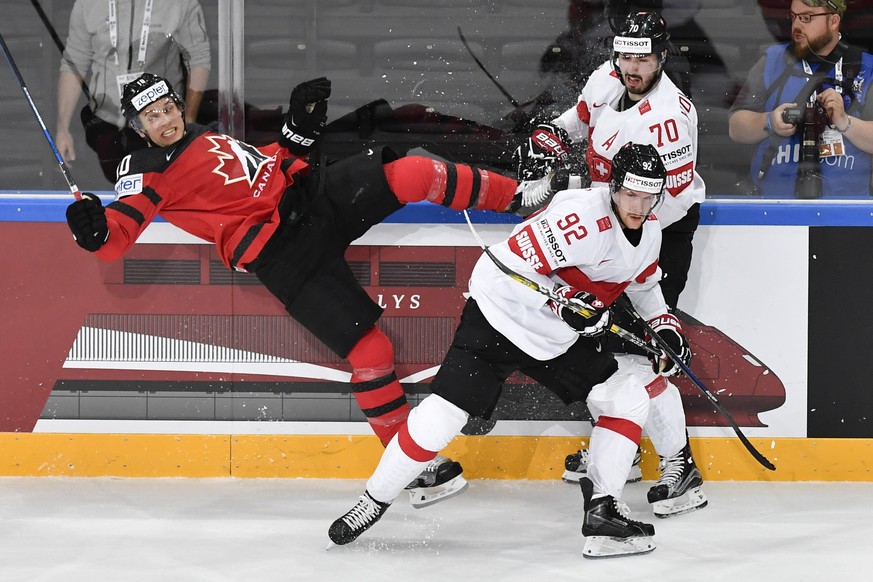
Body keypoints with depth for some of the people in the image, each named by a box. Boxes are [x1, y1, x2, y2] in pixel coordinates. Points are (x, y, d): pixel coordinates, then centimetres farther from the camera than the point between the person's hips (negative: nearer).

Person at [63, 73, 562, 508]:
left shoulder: (211, 140, 22)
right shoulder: (146, 171, 1)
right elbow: (118, 235, -12)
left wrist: (300, 124, 11)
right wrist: (93, 229, -34)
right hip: (286, 259, -6)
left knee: (412, 174, -15)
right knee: (368, 349, -13)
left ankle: (516, 196, 6)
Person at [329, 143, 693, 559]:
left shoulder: (649, 230, 2)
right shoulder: (584, 216, -27)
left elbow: (643, 282, 23)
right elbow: (514, 263, -29)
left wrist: (664, 325, 13)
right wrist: (563, 301, -33)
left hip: (560, 340, 8)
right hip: (500, 318, -8)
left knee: (629, 400, -3)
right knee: (441, 416, -12)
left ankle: (602, 513, 1)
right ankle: (373, 503, 4)